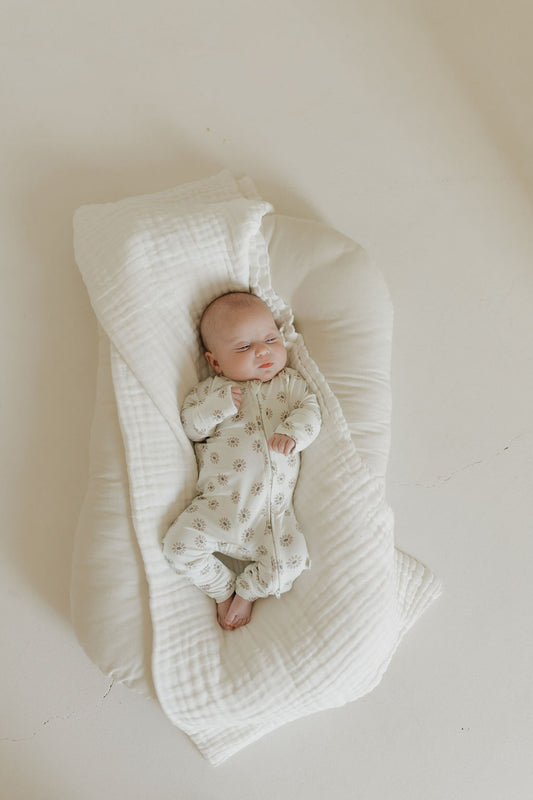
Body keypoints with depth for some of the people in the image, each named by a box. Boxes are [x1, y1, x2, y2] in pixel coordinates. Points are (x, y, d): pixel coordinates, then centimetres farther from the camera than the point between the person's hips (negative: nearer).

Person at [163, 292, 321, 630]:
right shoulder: (213, 389, 9)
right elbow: (191, 426, 3)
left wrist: (292, 433, -22)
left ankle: (247, 590, 15)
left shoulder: (290, 382, 12)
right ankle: (224, 589, 13)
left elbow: (310, 411, 0)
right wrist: (219, 406, -15)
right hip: (219, 505, 0)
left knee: (290, 562, -15)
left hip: (274, 512, 0)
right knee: (179, 544, -13)